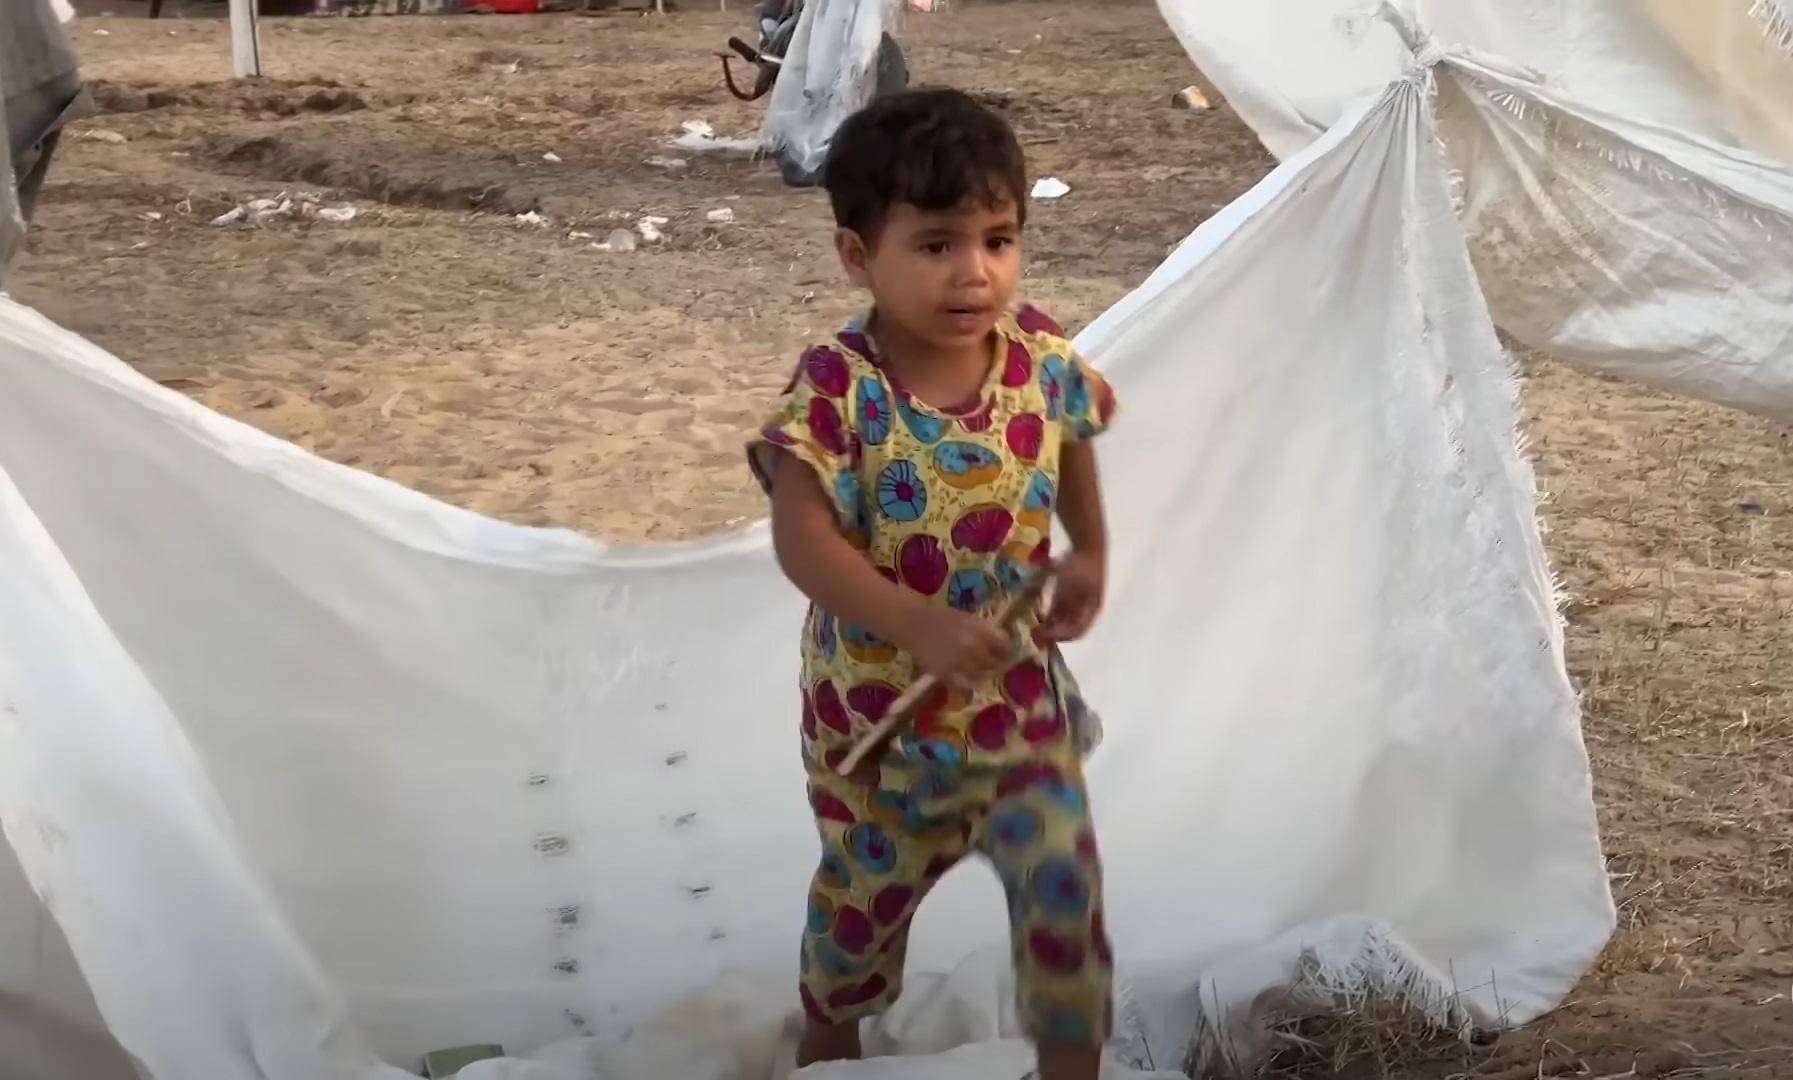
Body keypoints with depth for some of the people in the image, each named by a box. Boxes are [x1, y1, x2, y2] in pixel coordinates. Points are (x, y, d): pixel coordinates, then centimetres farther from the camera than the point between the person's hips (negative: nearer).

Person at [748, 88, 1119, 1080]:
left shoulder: (1042, 358, -11)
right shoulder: (838, 389, -24)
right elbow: (802, 541, -29)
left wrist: (1089, 553, 3)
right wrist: (920, 626, -39)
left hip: (1021, 694, 2)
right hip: (878, 703, -2)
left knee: (1062, 882, -4)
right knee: (868, 887, 20)